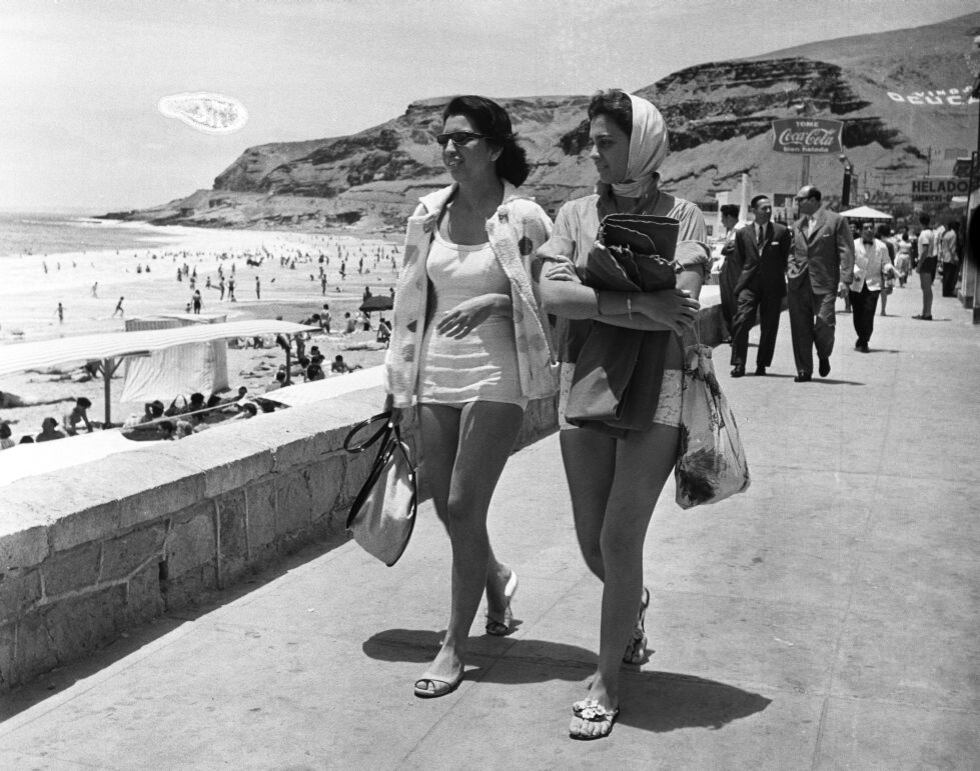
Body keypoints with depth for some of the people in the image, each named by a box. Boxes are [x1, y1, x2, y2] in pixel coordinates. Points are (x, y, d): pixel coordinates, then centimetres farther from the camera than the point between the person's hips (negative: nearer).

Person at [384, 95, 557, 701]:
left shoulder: (523, 218, -8)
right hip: (437, 376, 5)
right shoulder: (429, 216, 6)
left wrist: (496, 301, -19)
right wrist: (399, 383, 12)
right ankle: (497, 577, 44)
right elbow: (411, 303, 12)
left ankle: (456, 645, 11)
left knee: (464, 509, -5)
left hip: (495, 378, -5)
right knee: (447, 507, 12)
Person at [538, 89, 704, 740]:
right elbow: (553, 296, -7)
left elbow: (681, 307, -14)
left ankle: (608, 680, 15)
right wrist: (636, 302, -17)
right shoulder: (575, 214, 8)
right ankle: (634, 603, 46)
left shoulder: (681, 215, -1)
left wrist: (592, 298, -13)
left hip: (654, 393, -3)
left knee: (620, 542, -3)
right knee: (593, 544, 11)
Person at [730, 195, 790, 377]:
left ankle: (762, 365, 14)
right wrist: (749, 271, 11)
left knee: (769, 327, 3)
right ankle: (739, 364, -9)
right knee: (742, 322, -13)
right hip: (749, 285, 0)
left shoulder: (782, 231, 6)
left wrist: (775, 273, 8)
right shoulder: (742, 233, 9)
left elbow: (786, 258, 12)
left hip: (773, 286, 0)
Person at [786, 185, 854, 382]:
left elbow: (846, 251, -3)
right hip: (797, 283, 5)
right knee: (800, 328, 2)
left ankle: (824, 356, 20)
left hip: (824, 284, -5)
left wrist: (845, 279, -11)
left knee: (824, 324, -10)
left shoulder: (836, 221, 0)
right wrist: (791, 269, 7)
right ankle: (803, 370, 10)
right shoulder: (797, 225, 16)